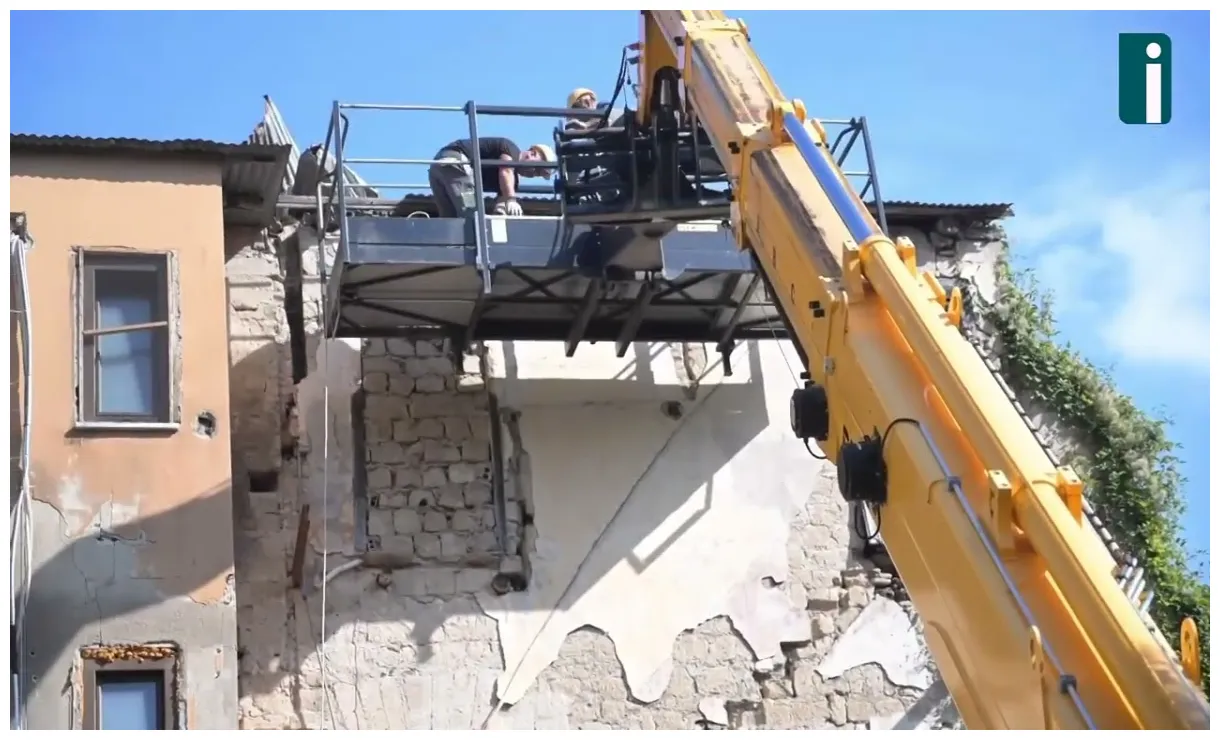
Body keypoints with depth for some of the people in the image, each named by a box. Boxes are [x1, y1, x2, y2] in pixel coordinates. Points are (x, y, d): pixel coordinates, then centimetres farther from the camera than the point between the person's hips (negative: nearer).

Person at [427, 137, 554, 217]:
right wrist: (511, 200, -35)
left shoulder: (513, 177, 24)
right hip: (454, 160, -10)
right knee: (473, 217, -19)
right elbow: (505, 171, -21)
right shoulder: (512, 150, 0)